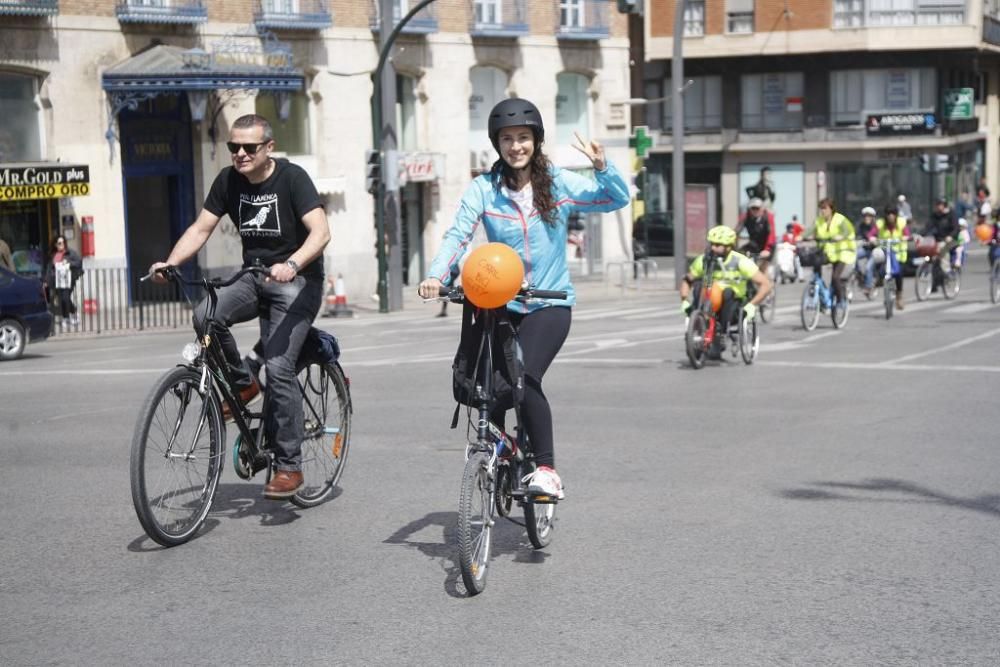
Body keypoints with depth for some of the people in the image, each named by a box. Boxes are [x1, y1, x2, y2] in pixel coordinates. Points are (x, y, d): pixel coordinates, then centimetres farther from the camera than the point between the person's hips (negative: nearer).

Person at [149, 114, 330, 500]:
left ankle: (289, 467, -8)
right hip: (254, 279, 5)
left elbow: (320, 231, -24)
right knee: (206, 316, -25)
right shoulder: (228, 181, 2)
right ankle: (243, 383, 1)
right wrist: (170, 263, -16)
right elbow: (201, 228, 2)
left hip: (296, 281, -5)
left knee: (278, 367, -18)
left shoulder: (291, 178, -14)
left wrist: (291, 265, -42)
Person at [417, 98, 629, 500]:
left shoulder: (559, 184, -1)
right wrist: (435, 276, -30)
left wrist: (602, 166, -20)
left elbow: (619, 199, -1)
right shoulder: (483, 188, -3)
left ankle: (547, 469, -13)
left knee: (525, 379, -22)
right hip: (499, 304, 2)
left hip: (550, 304, -2)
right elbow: (458, 235, -13)